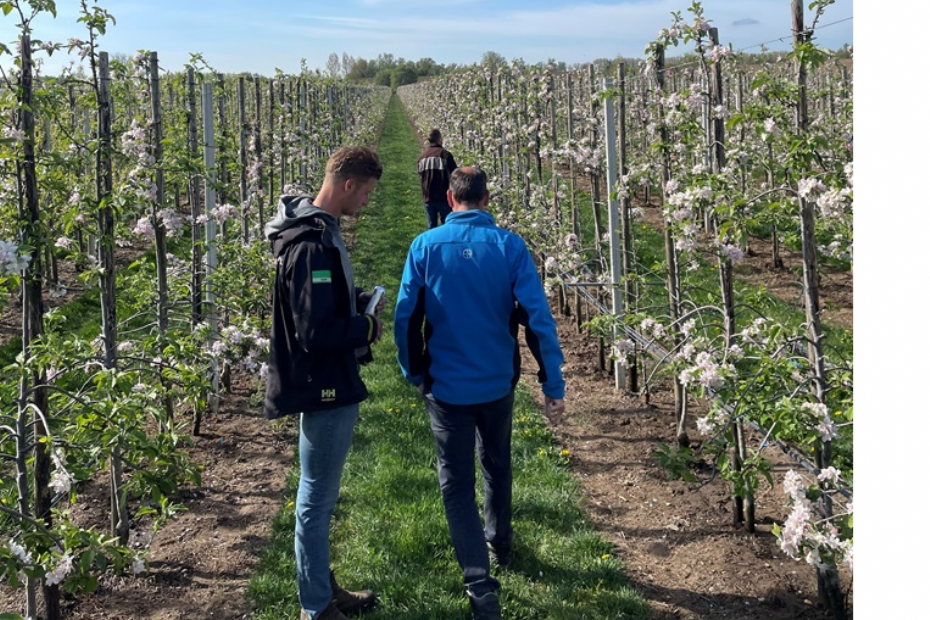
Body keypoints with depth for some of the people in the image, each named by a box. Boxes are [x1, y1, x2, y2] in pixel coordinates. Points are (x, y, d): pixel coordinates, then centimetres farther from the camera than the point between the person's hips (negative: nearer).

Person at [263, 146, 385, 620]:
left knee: (321, 496, 20)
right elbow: (316, 333, -27)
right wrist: (366, 328, -12)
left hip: (330, 385, 10)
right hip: (325, 390, -10)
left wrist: (358, 302, 5)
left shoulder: (318, 230, 8)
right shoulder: (313, 245, -24)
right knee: (317, 500, 3)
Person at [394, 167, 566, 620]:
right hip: (498, 383, 2)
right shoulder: (509, 245, -9)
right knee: (497, 466, 25)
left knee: (457, 483, 6)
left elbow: (405, 316, -6)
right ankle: (499, 543, 46)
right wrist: (553, 385, -8)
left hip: (445, 386, -1)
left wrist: (413, 373, 8)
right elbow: (537, 316, -13)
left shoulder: (425, 246, -8)